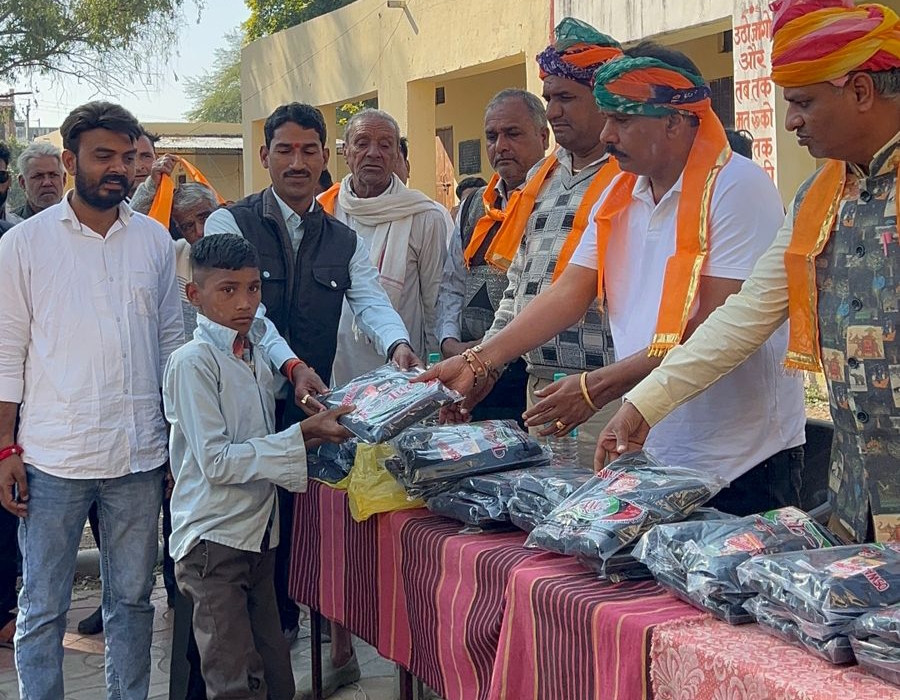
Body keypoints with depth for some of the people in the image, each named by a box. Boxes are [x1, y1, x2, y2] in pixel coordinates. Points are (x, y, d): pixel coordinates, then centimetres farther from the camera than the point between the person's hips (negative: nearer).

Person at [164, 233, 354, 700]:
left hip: (258, 535, 8)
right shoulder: (192, 361, -13)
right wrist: (301, 437, -20)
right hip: (213, 540, -8)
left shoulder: (257, 357, 12)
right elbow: (215, 461, -19)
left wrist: (313, 431, -1)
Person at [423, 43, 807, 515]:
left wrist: (599, 386, -19)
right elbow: (571, 292, 8)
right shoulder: (620, 195, 10)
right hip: (652, 455, 6)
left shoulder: (736, 187, -12)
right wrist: (478, 362, -2)